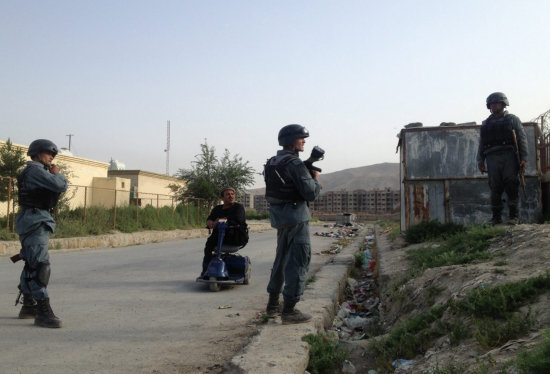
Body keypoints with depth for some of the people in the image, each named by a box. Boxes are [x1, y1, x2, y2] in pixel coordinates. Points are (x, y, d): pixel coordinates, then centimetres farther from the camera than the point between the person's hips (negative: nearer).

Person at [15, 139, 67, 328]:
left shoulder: (34, 171, 21)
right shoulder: (36, 170, -12)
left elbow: (57, 189, 20)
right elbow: (61, 186, -22)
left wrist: (53, 175, 7)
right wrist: (57, 173, -4)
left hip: (34, 221, 11)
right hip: (36, 220, -11)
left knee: (31, 264, 17)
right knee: (40, 265, -15)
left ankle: (28, 306, 28)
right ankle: (43, 312, -18)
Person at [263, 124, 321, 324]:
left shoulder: (273, 162, 13)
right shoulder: (294, 163, -16)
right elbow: (310, 193, -19)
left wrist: (308, 171, 12)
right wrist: (315, 178, 0)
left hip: (279, 217, 9)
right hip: (295, 217, -9)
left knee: (282, 257, 19)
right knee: (299, 260, -3)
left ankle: (273, 304, 28)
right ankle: (289, 310, 0)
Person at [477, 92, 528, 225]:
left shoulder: (512, 119, 12)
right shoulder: (486, 124, 21)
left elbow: (522, 139, 4)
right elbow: (481, 144, 19)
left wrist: (524, 158, -7)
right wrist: (480, 161, 8)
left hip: (509, 157, -2)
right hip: (492, 158, 3)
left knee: (511, 186, -7)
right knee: (495, 188, 0)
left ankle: (513, 215, -3)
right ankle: (496, 217, 3)